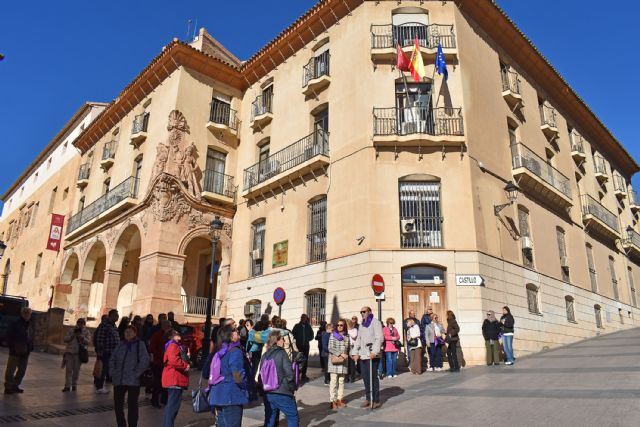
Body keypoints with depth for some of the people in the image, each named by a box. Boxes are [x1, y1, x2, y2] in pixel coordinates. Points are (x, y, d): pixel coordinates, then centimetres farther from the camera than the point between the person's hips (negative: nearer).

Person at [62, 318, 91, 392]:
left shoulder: (86, 332, 7)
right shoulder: (71, 330, 11)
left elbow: (88, 341, -4)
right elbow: (65, 339, 3)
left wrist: (81, 337, -19)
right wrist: (72, 335, -12)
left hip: (79, 353, -1)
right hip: (69, 352, 1)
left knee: (76, 369, 1)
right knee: (69, 369, -3)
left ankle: (74, 385, 12)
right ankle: (67, 386, 0)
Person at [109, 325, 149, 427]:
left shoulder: (139, 345, -3)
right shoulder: (121, 345, 10)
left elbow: (145, 361, -11)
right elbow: (112, 359, 17)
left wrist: (136, 373, -13)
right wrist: (113, 372, 6)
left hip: (133, 381, -5)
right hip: (118, 380, 5)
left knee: (132, 405, 1)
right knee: (117, 405, 11)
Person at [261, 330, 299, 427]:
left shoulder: (264, 355, 5)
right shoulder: (282, 353, -12)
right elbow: (289, 374, -15)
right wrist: (293, 387, 1)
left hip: (267, 394, 6)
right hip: (282, 394, -6)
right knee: (293, 418, 8)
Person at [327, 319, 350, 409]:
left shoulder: (346, 336, 9)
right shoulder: (333, 335, -4)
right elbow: (330, 348, -10)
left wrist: (346, 355, 0)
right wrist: (340, 354, -18)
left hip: (343, 361, 4)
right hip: (334, 360, -4)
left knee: (341, 380, 8)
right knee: (334, 381, -4)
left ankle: (340, 399, 16)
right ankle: (332, 401, 1)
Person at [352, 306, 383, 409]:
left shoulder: (375, 322, -5)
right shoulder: (362, 325, 20)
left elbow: (379, 338, -13)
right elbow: (358, 339, 23)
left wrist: (374, 352, -21)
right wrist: (356, 352, 14)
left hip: (372, 355, -7)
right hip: (363, 355, 7)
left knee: (373, 377, -4)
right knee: (365, 377, 10)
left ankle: (376, 400, 5)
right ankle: (368, 398, 22)